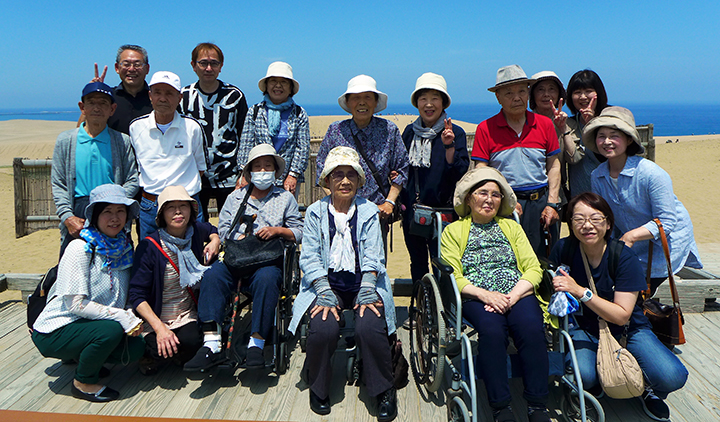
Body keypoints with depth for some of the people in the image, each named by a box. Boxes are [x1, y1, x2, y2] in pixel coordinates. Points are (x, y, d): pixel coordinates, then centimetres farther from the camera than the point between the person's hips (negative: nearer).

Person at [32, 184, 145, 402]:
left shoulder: (124, 247, 0)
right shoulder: (80, 249, -19)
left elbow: (121, 299, 8)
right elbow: (75, 304, -23)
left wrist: (131, 317, -10)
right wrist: (121, 316, -28)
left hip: (88, 324, 6)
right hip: (55, 331, -6)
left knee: (135, 347, -13)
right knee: (111, 330, -30)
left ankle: (81, 356, 14)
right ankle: (83, 382, -3)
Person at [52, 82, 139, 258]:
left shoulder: (122, 141, 8)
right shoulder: (65, 140, 11)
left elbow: (133, 181, 3)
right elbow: (58, 184, 8)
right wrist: (68, 217, -6)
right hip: (77, 213, 1)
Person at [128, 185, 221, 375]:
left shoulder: (196, 231, -3)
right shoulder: (149, 246, -15)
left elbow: (213, 230, 24)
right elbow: (137, 295, -14)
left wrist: (215, 240, 0)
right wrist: (160, 328, -25)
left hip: (188, 316, 2)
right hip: (155, 318, -2)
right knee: (163, 350, -29)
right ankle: (151, 354, 5)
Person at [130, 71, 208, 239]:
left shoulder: (193, 127, 0)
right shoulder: (136, 127, 4)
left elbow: (201, 167, 11)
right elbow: (133, 166, 17)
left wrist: (186, 188, 2)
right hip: (149, 205, 2)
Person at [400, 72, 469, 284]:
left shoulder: (455, 133, -4)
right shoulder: (410, 132, 9)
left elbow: (460, 173, -13)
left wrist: (449, 146, -24)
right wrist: (399, 199, 5)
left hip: (442, 210, -5)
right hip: (411, 211, 5)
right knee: (417, 264, 16)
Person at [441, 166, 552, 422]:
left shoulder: (511, 226, 24)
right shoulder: (454, 230, 16)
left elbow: (533, 269, 11)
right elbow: (452, 276, 2)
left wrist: (513, 295, -8)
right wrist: (486, 294, -15)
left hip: (518, 294, 2)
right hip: (476, 298, -2)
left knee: (531, 327, -30)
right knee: (491, 329, -34)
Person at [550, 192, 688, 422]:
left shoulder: (624, 257, -16)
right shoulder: (563, 249, -10)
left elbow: (622, 316, -20)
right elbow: (555, 289, 5)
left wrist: (580, 291, -30)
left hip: (628, 330, 0)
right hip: (585, 329, 0)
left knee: (673, 377, -25)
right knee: (583, 375, -32)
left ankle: (645, 387, 12)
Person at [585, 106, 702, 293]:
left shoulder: (651, 173, -24)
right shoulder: (597, 176, -6)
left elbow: (667, 221, -23)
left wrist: (630, 236, -34)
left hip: (665, 244, -5)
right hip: (630, 248, 5)